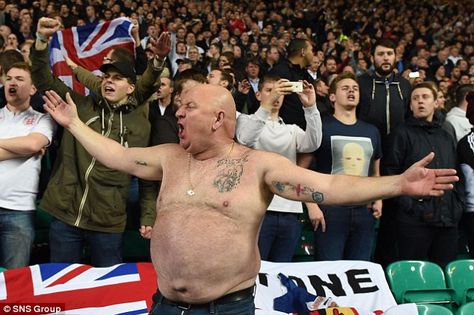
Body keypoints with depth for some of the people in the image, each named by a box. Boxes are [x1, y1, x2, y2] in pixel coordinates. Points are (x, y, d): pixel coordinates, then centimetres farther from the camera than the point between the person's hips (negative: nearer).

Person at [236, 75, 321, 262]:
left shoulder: (292, 130, 19)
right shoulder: (246, 121, 8)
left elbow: (313, 144, -2)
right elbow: (246, 140, -16)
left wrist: (310, 107, -15)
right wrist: (267, 104, -26)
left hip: (290, 211, 4)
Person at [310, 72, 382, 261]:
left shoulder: (371, 131, 15)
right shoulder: (321, 127, -2)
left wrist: (378, 199, 8)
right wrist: (312, 205, -12)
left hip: (364, 211, 5)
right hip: (330, 209, -5)